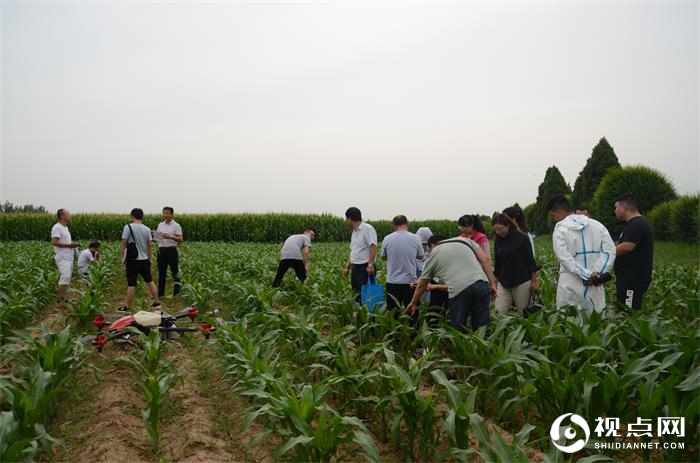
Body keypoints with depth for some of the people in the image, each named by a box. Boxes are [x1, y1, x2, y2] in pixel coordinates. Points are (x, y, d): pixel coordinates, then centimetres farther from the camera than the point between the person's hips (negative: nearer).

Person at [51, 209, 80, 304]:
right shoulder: (57, 227, -12)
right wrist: (68, 245, -20)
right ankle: (61, 299, -15)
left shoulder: (65, 227, 19)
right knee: (65, 276, -19)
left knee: (68, 277, 10)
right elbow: (54, 242, -22)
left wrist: (72, 245, 9)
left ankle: (63, 298, 15)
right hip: (63, 258, -10)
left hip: (69, 257, 10)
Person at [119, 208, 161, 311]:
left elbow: (123, 244, -10)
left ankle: (128, 307, 6)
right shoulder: (147, 229, 3)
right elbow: (150, 245, 8)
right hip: (144, 260, 5)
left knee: (131, 284, -1)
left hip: (133, 260, -4)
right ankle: (157, 302, 21)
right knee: (150, 281, 15)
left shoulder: (128, 227, -11)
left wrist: (122, 257, 0)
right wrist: (149, 258, 18)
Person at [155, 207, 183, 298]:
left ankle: (177, 294, 7)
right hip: (161, 251, 5)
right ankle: (160, 294, 17)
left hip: (171, 250, -5)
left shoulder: (176, 226, -4)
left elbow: (180, 239, -10)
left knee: (175, 273, 0)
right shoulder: (160, 225, 12)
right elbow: (158, 237, 17)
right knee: (161, 273, 10)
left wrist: (171, 236, -25)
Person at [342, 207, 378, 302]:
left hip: (365, 269, -9)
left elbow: (373, 247, -20)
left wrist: (370, 265, -26)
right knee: (356, 295, 10)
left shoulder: (367, 229, -10)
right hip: (355, 268, 9)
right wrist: (347, 267, 17)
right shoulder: (354, 231, 18)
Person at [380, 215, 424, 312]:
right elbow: (420, 257, 7)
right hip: (410, 282, 0)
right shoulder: (415, 239, -6)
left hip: (392, 282, 1)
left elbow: (383, 257, 7)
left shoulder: (387, 239, -6)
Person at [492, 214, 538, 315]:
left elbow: (530, 260, -3)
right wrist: (497, 280, 17)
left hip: (522, 281, -4)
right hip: (503, 283, 4)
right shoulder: (498, 241, 7)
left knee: (522, 314, 0)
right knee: (499, 313, -7)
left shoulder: (522, 238, -5)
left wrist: (534, 281, -5)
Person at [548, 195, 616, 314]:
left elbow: (564, 257, -17)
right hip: (595, 284, 4)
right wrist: (596, 273, -7)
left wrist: (586, 275, -15)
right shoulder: (597, 225, 8)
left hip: (571, 286, -4)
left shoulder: (560, 229, -6)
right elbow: (609, 251, 1)